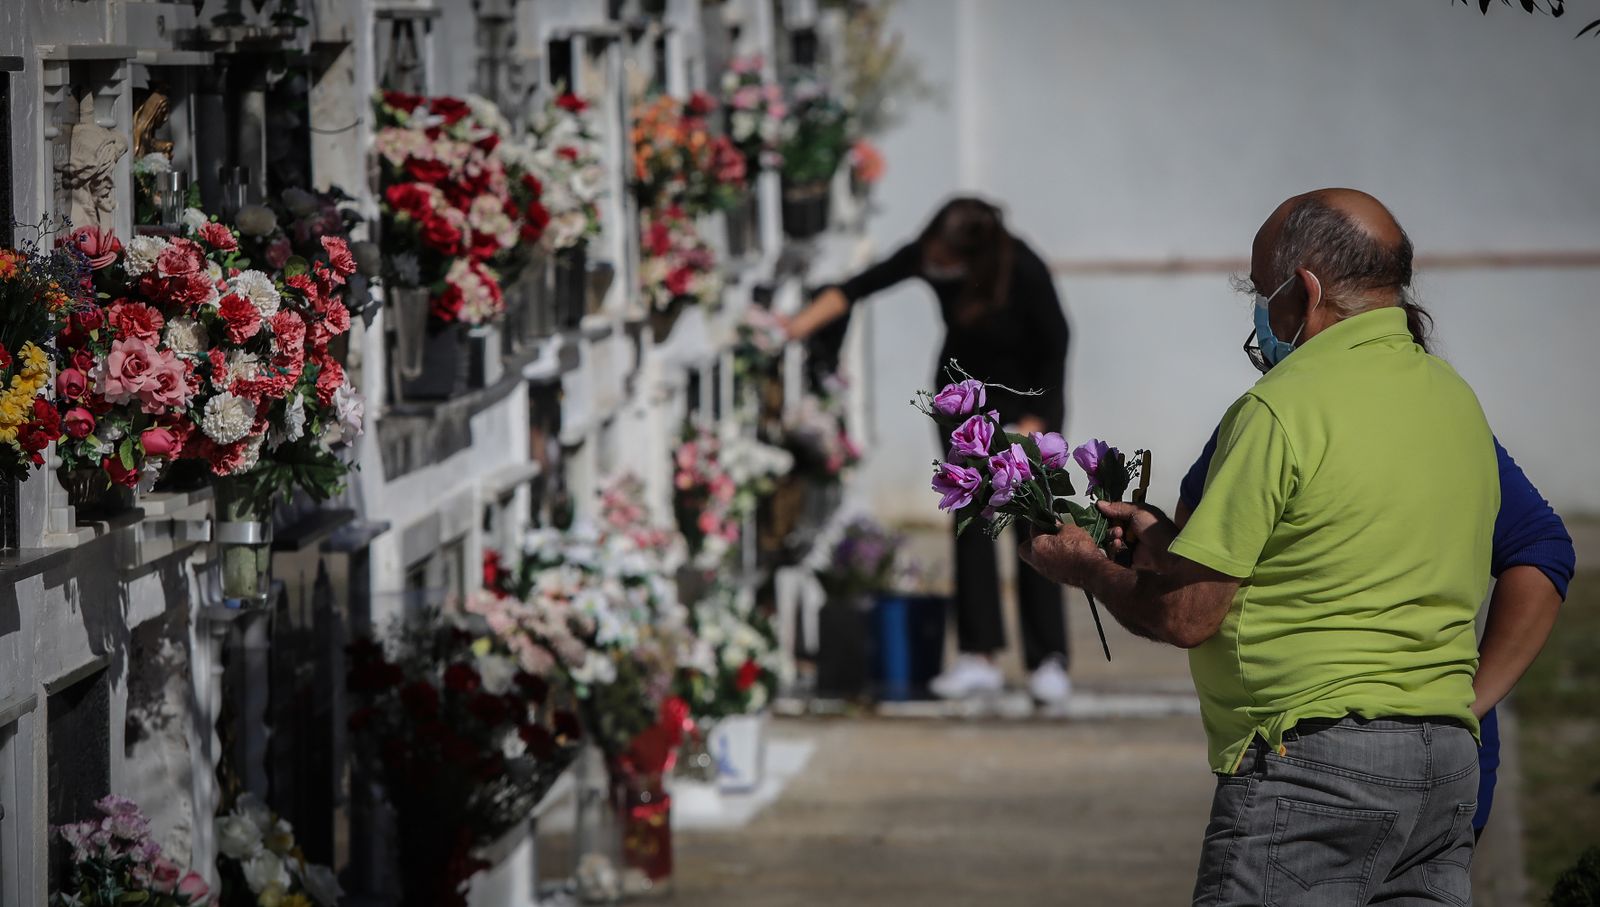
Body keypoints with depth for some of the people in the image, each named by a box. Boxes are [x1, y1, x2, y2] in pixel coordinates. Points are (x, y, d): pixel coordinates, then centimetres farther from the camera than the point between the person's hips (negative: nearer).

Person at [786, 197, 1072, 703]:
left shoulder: (1025, 273, -31)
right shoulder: (926, 256, -22)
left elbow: (1054, 348, -18)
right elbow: (861, 287, -18)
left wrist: (1034, 424, -17)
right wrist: (800, 325, -30)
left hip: (1030, 395, -3)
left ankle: (1048, 661, -3)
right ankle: (979, 658, -5)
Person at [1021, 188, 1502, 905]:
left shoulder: (1285, 407, -12)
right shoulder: (1455, 398, 14)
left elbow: (1184, 617, -12)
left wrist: (1085, 568, 9)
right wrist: (1165, 539, 24)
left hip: (1312, 761, -8)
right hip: (1449, 755, 8)